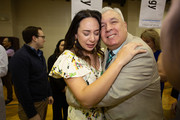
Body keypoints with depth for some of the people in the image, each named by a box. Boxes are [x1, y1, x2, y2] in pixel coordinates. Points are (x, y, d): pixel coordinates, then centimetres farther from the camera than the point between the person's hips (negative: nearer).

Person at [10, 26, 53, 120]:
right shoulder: (20, 57, -19)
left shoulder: (39, 54, 10)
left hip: (44, 101, 8)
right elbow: (21, 88, -23)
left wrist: (49, 94, 16)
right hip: (33, 105, -8)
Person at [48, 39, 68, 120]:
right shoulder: (52, 58, -4)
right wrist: (62, 87, -11)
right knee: (57, 110, 10)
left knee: (67, 109, 8)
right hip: (57, 90, -2)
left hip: (69, 89, 2)